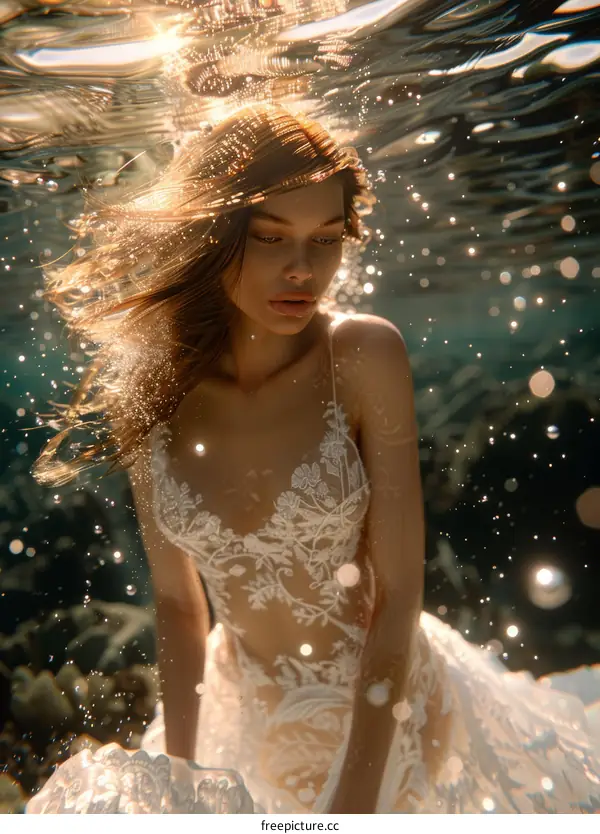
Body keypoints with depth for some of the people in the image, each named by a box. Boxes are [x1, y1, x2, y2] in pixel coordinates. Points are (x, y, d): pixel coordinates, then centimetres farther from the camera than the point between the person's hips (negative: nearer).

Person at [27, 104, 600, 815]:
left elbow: (399, 594, -20)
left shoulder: (364, 356, -23)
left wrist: (355, 799, -18)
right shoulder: (148, 391, -16)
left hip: (389, 704, -2)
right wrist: (178, 774, -5)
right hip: (248, 715, 3)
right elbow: (177, 602, -6)